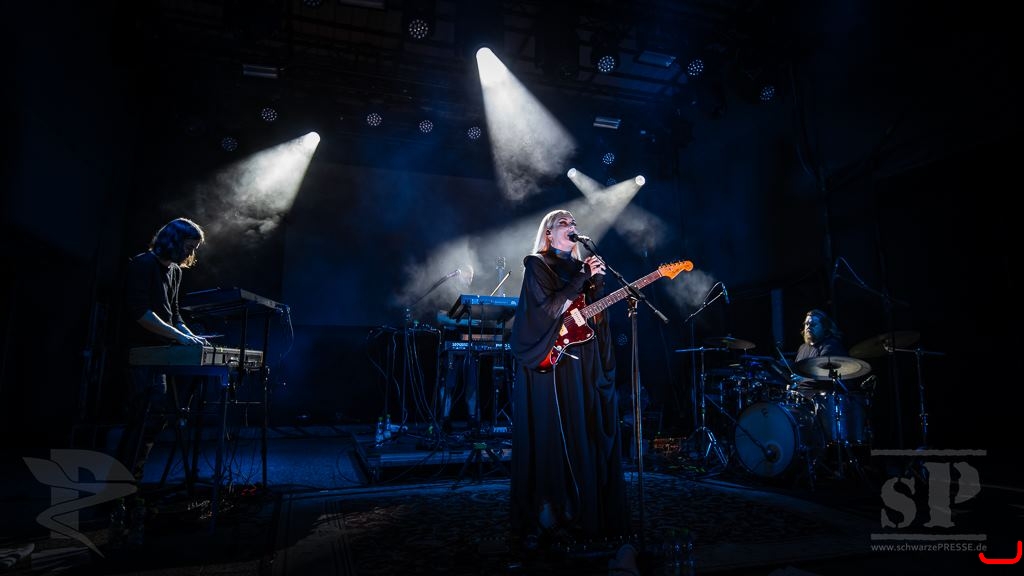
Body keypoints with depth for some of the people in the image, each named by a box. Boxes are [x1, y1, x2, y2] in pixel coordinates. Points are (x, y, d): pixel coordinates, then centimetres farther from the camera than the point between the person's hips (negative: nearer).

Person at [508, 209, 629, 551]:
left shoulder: (581, 266, 19)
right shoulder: (536, 264, 1)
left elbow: (595, 314, 13)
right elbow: (549, 309, -13)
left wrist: (596, 281, -1)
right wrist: (583, 277, -11)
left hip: (583, 365, 6)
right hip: (550, 364, -6)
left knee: (587, 437, 7)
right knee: (551, 442, -5)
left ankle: (585, 515, 17)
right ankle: (543, 525, 4)